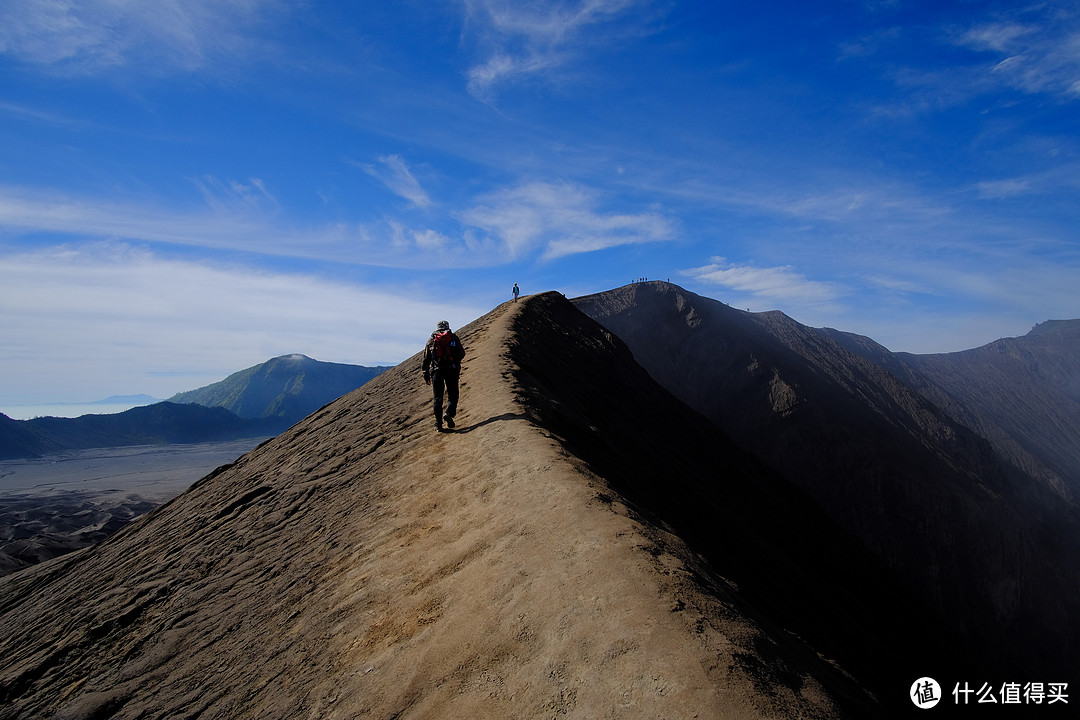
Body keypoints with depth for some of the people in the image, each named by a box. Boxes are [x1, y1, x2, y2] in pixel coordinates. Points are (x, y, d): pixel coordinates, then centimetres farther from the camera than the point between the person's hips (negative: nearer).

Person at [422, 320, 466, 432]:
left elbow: (426, 358, 10)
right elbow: (462, 354, 5)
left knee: (437, 398, 6)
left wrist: (426, 374, 15)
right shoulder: (454, 338, 9)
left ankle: (438, 423, 2)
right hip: (452, 369, -1)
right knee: (452, 394, 9)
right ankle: (449, 413, -17)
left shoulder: (431, 339, 12)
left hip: (436, 370, 1)